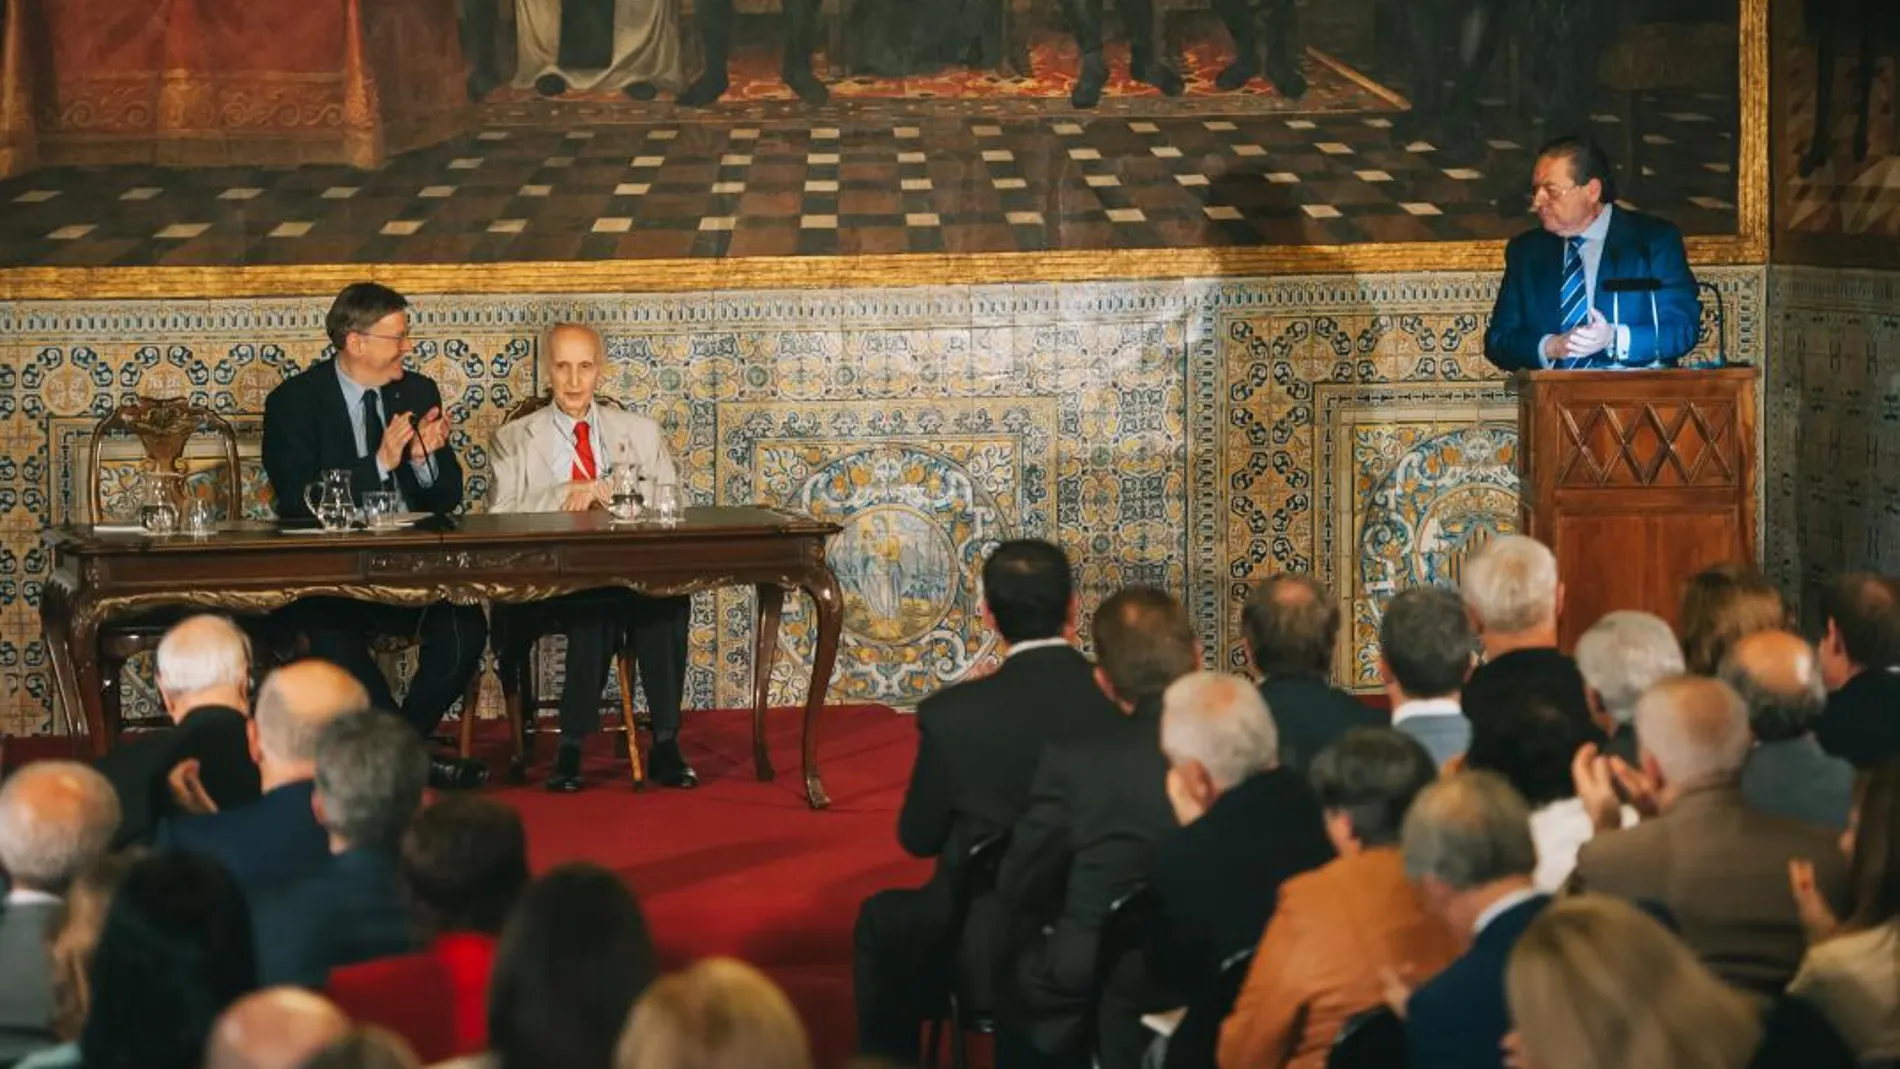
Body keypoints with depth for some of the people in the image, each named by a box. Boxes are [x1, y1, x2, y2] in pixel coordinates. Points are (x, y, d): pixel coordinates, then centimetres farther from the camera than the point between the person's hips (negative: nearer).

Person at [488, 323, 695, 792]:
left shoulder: (641, 433, 20)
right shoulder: (514, 439, 15)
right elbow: (500, 517, 0)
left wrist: (608, 492, -11)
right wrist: (565, 496, -15)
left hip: (630, 574, 2)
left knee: (669, 595, -33)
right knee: (596, 608, -36)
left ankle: (665, 743, -29)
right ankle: (572, 749, -27)